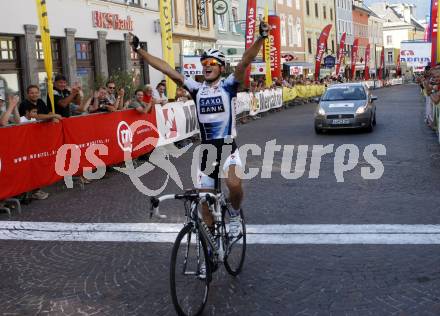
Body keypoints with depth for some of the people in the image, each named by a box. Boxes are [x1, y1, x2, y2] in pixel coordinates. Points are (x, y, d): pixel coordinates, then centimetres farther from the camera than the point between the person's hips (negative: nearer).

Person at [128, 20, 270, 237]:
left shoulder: (228, 86, -4)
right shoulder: (197, 89, 2)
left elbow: (245, 62, -18)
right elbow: (168, 70, -2)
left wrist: (261, 38, -32)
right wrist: (139, 50, -6)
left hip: (228, 148, -3)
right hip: (206, 151, 3)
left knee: (234, 184, -29)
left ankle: (235, 215, 2)